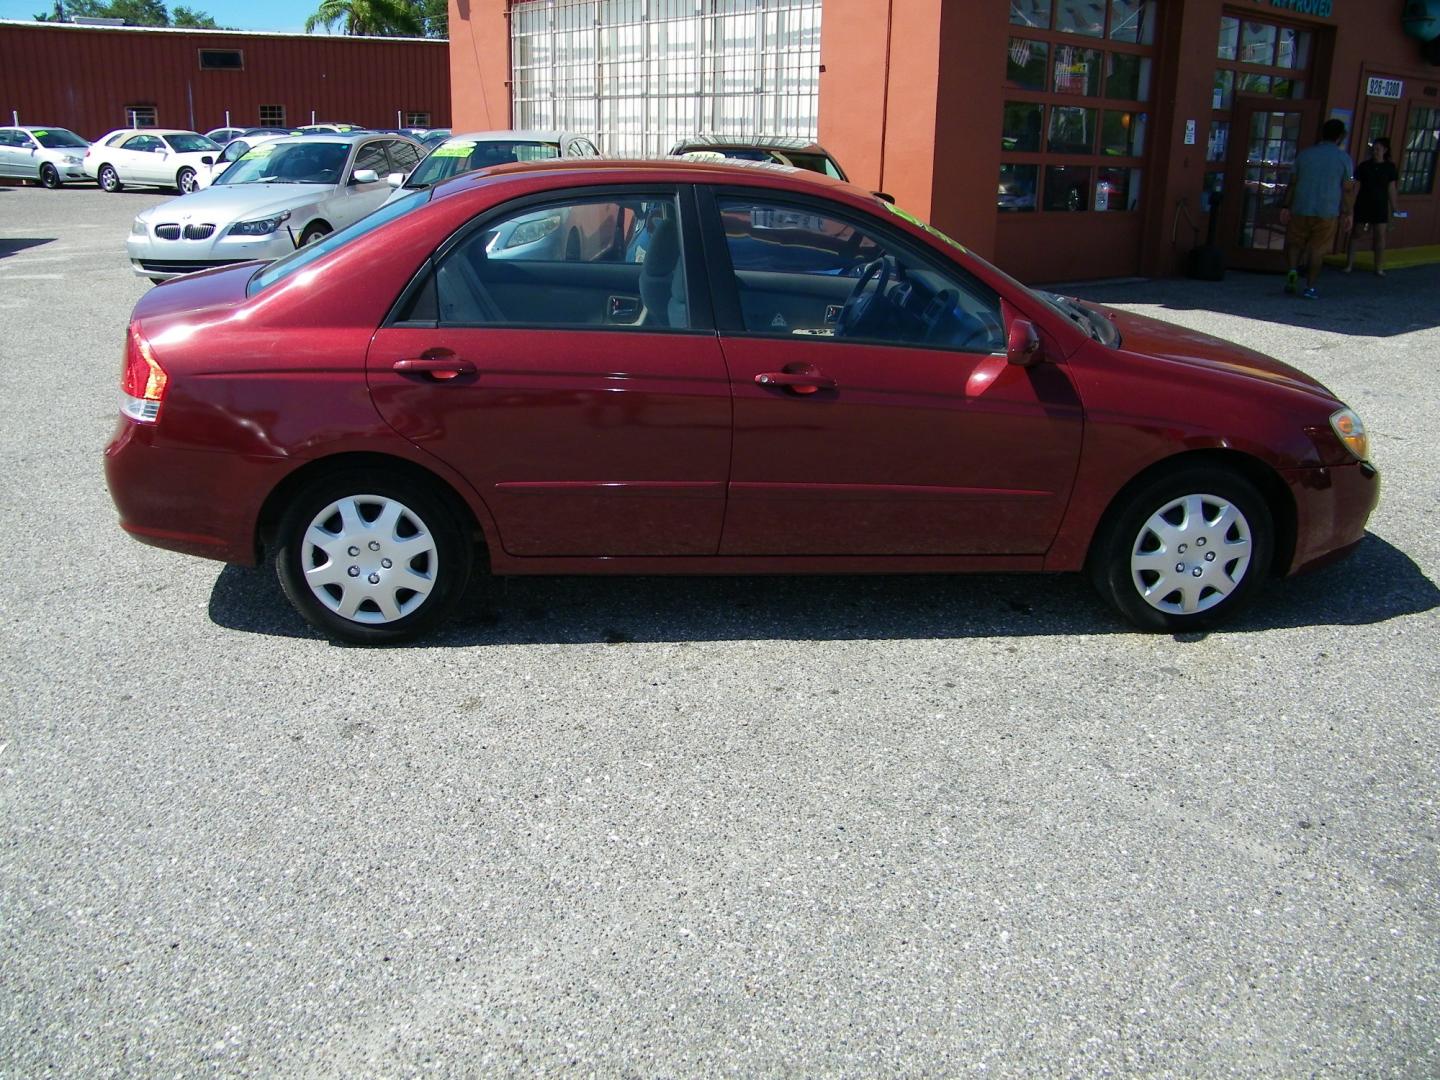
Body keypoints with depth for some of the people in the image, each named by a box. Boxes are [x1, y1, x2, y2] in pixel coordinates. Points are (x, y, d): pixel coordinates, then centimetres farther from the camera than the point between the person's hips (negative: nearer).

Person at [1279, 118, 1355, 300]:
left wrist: (1286, 207, 7)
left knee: (1294, 244, 13)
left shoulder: (1304, 154, 4)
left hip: (1301, 209, 1)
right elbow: (1348, 190, -3)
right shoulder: (1344, 159, -2)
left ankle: (1292, 270, -13)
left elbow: (1293, 183, 3)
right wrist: (1346, 215, 2)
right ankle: (1310, 287, 5)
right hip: (1326, 212, -1)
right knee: (1317, 250, 6)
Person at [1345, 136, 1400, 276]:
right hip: (1363, 205, -1)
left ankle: (1379, 267, 8)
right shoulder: (1364, 165, -2)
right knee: (1355, 234, 2)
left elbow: (1391, 188, 4)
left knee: (1380, 235, 0)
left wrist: (1394, 208, 2)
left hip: (1380, 206, 1)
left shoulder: (1390, 167, 2)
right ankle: (1349, 264, 11)